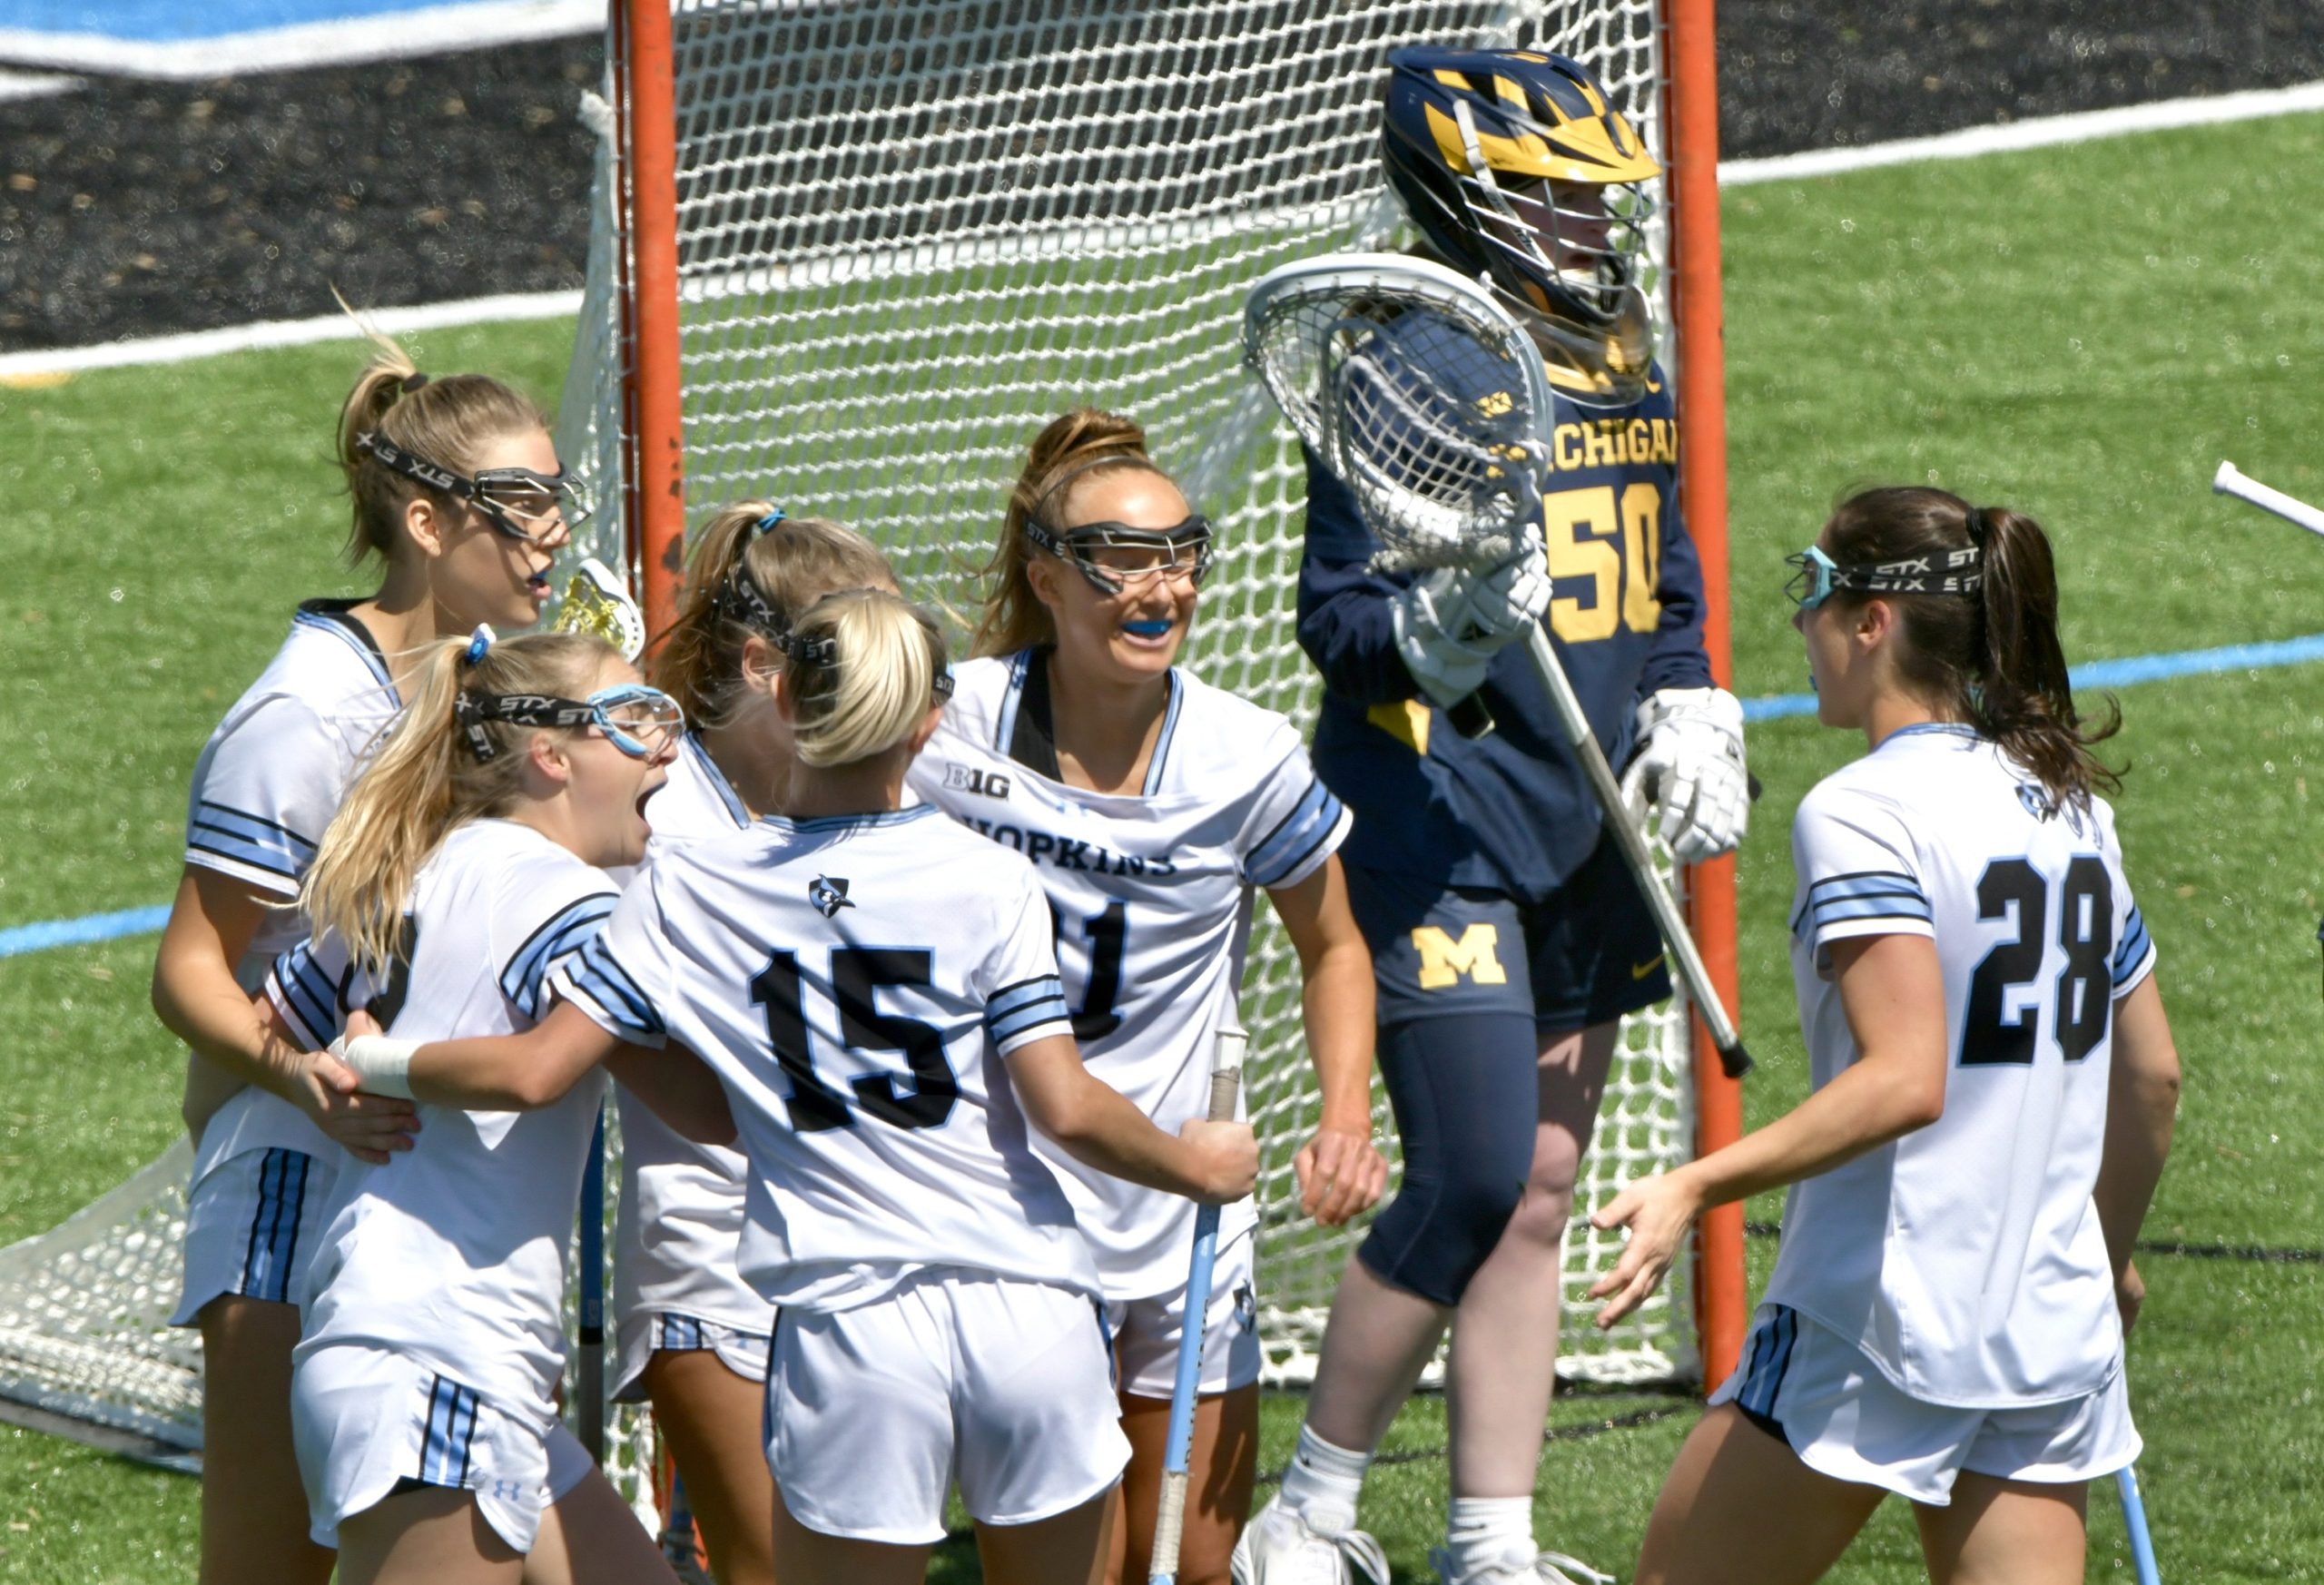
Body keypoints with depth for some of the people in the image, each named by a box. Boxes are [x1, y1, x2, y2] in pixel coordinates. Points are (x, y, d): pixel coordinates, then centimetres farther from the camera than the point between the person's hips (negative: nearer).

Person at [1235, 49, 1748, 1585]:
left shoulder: (1621, 359, 11)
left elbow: (1666, 577, 23)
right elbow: (1336, 614, -14)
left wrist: (1690, 717, 11)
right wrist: (1439, 623, -33)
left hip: (1579, 828, 8)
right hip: (1436, 823, -8)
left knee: (1539, 1195, 9)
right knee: (1473, 1180, -13)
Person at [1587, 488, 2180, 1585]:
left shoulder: (1860, 814, -12)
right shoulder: (2071, 808, 11)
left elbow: (1906, 1079, -23)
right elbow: (2152, 1074, 18)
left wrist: (1697, 1187, -25)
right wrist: (2108, 1256, 33)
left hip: (1877, 1324, -7)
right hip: (2055, 1333, 7)